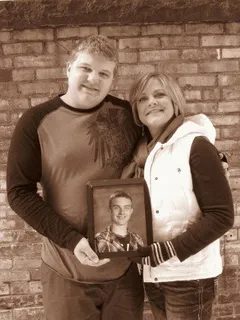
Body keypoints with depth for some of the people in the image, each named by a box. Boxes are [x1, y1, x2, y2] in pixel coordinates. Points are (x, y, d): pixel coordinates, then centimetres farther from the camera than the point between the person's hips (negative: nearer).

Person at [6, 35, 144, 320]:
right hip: (67, 273, -2)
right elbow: (19, 193, -9)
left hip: (126, 268, 3)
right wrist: (72, 240, -16)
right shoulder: (36, 122, -7)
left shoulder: (127, 114, -2)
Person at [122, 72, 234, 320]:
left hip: (189, 275, -5)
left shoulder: (196, 145, -13)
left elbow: (221, 216, -17)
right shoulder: (142, 154, 3)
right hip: (152, 274, 6)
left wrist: (166, 250, -20)